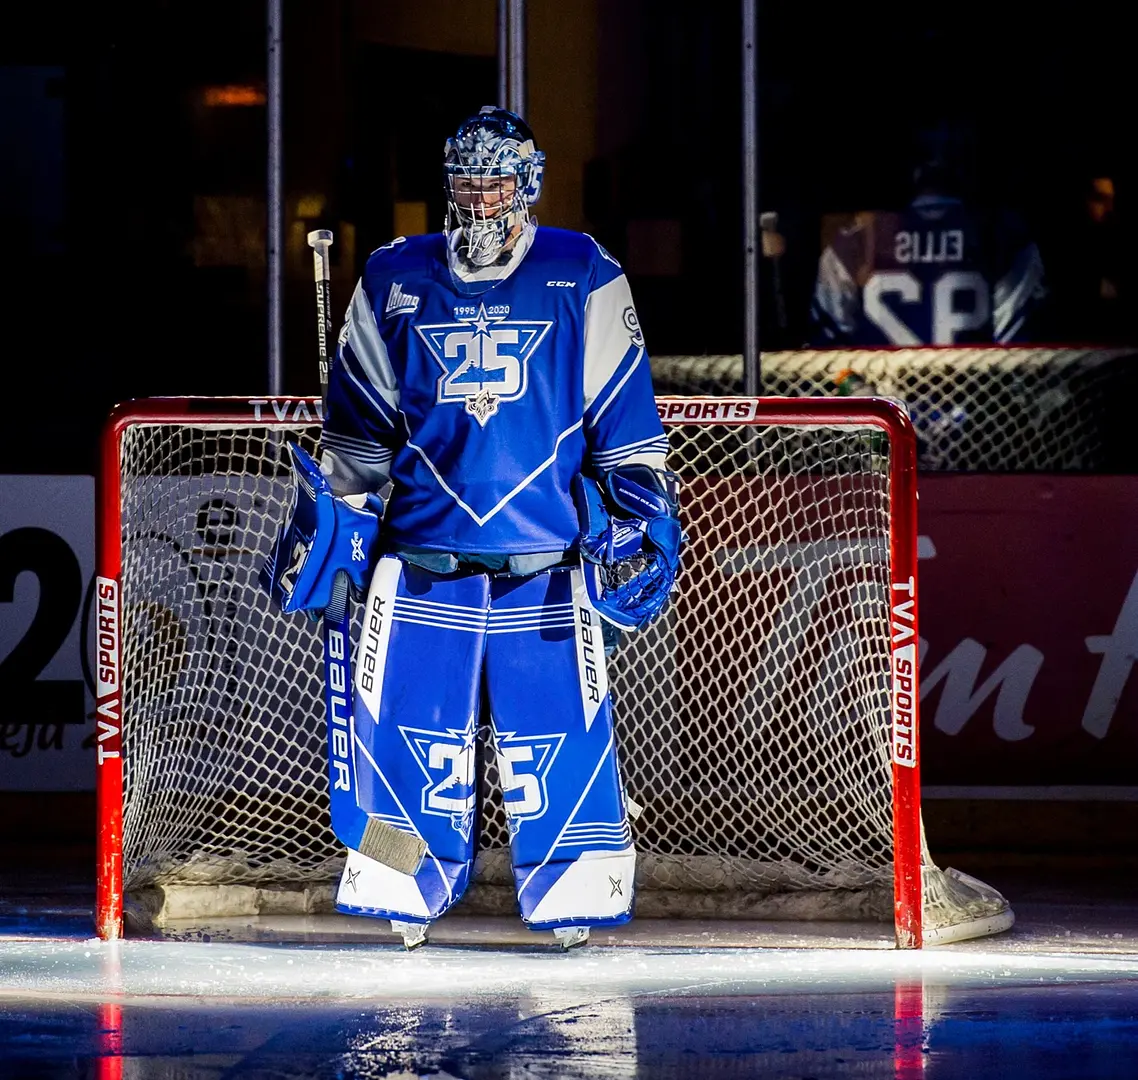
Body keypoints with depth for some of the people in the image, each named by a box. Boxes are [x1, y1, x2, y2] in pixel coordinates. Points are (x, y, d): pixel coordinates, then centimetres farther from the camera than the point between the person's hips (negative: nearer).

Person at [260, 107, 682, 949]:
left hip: (546, 566, -2)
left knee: (562, 728, -5)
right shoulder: (395, 281, 9)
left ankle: (572, 901, 6)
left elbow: (625, 416, 7)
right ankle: (406, 899, 9)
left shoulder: (585, 281, 4)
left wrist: (640, 511, 0)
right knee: (405, 726, -3)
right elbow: (358, 423, 16)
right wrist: (325, 517, 10)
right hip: (421, 558, 2)